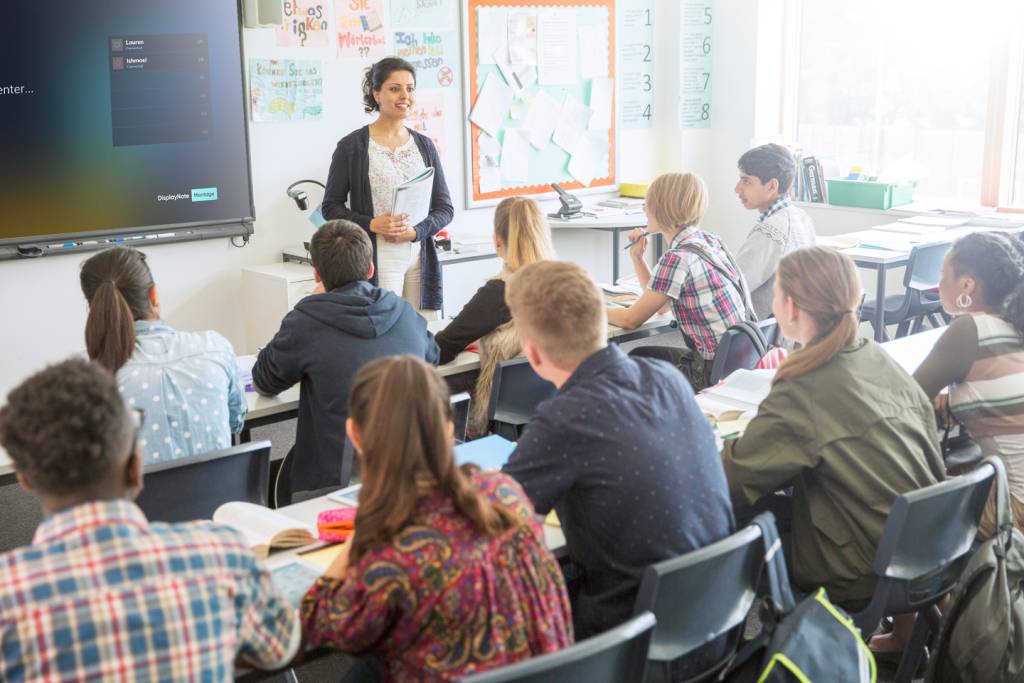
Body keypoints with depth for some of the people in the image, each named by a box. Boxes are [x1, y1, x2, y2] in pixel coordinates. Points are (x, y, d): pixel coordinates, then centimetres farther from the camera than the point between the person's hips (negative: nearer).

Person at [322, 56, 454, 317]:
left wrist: (415, 231, -7)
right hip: (376, 259, -4)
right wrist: (372, 224, -15)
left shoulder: (425, 146, 12)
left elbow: (445, 208, 12)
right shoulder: (352, 146, 1)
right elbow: (331, 207, 2)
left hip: (420, 257, 4)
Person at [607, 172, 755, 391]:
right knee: (639, 356, 22)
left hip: (717, 374, -8)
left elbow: (631, 319, -10)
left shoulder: (677, 259, -21)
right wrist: (637, 257, 8)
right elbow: (660, 301, 16)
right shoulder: (708, 240, 6)